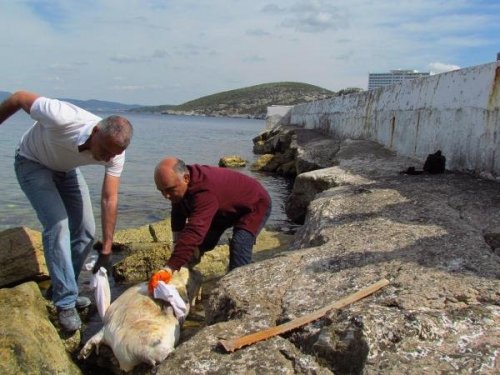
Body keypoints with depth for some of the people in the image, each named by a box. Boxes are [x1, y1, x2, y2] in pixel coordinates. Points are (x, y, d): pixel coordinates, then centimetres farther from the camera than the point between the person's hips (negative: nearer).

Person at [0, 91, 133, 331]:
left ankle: (62, 290, 20)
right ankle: (65, 303, -11)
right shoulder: (62, 118, -42)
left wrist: (106, 250, -21)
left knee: (86, 231, -1)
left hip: (66, 169, 5)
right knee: (57, 224, -21)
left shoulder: (115, 153, -26)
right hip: (33, 164, -5)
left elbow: (109, 199, -22)